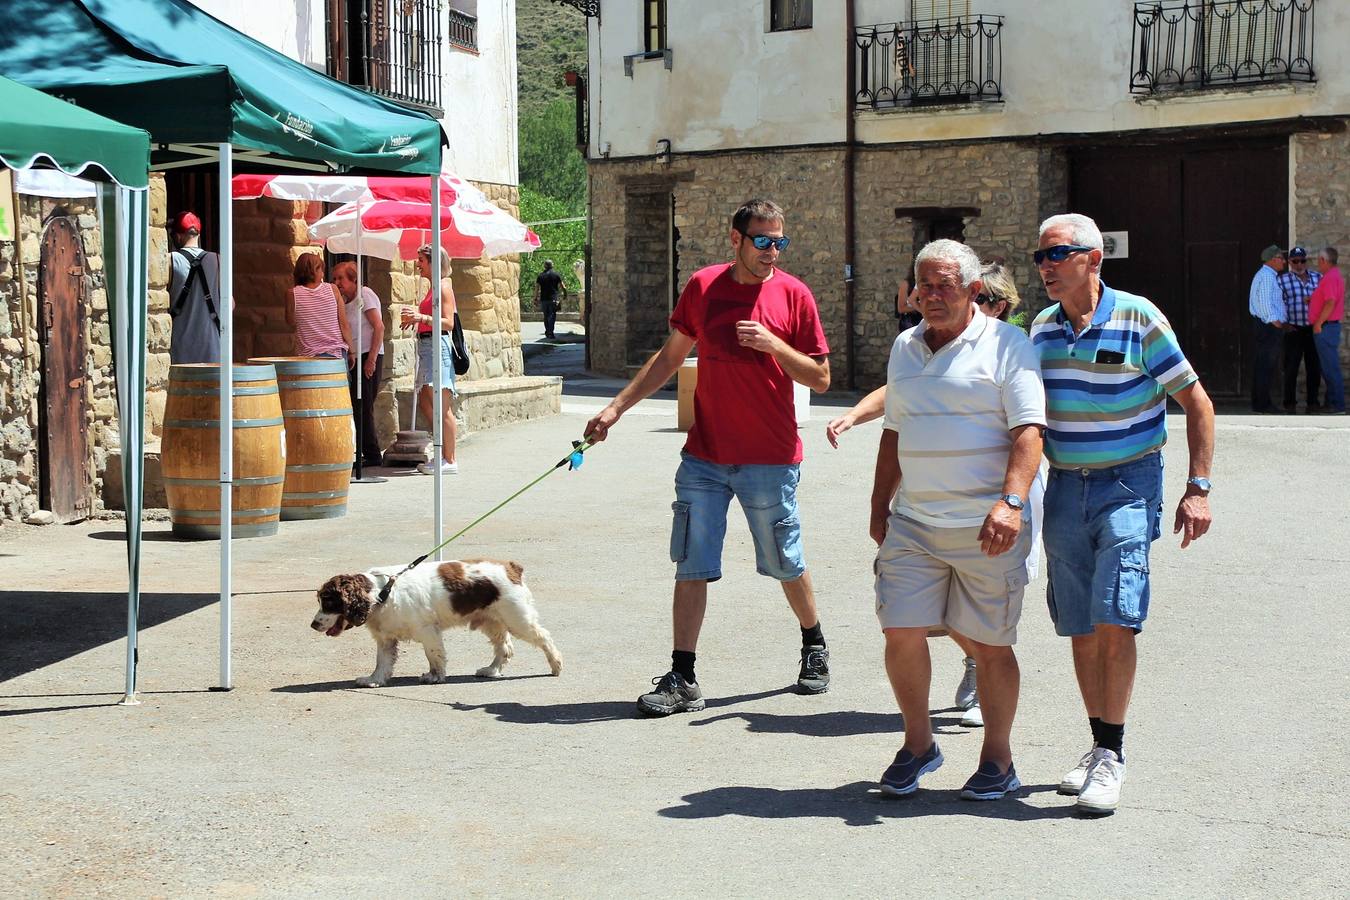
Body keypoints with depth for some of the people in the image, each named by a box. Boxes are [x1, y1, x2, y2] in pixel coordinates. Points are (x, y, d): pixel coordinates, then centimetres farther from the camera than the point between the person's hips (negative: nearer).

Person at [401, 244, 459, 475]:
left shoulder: (443, 287, -10)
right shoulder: (432, 287, 18)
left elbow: (448, 323, -18)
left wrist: (421, 317, -23)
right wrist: (416, 319, 14)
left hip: (437, 346, -10)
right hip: (426, 346, 10)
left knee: (442, 408, -7)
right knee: (424, 404, 13)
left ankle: (449, 461, -3)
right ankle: (444, 454, 19)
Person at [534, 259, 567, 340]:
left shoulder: (541, 275, 6)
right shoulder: (556, 274, 0)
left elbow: (537, 288, 3)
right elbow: (562, 286, 0)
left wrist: (536, 298, 9)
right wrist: (565, 295, 16)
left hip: (543, 299, 3)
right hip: (553, 299, -3)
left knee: (546, 316, 16)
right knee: (552, 315, -4)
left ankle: (547, 332, 25)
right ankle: (550, 333, -14)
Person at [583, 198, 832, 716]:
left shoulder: (793, 294, -4)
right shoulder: (703, 287, 3)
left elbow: (820, 378, -3)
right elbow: (671, 357, 14)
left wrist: (773, 344, -19)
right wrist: (617, 407, 11)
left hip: (770, 459, -2)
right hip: (705, 455, 2)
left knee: (787, 564, 11)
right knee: (691, 567, 0)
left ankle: (815, 650, 35)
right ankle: (682, 681, 4)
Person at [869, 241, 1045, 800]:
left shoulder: (1006, 345, -4)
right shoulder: (905, 348, 15)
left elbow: (1028, 432, -13)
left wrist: (1010, 503, -25)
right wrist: (879, 506, 20)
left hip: (987, 526, -5)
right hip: (912, 523, 5)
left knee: (987, 645, 3)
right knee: (901, 632, -3)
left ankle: (998, 760, 20)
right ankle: (918, 744, 18)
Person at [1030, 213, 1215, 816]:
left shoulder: (1138, 320, -9)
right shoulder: (1042, 327, 6)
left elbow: (1196, 403, -3)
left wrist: (1198, 488, -8)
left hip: (1128, 485, -5)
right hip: (1064, 489, 5)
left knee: (1114, 620, -13)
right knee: (1080, 628, 7)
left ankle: (1111, 756, -3)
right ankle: (1100, 746, 21)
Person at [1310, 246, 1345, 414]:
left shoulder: (1331, 277, -15)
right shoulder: (1334, 276, 19)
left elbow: (1330, 302, -24)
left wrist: (1318, 323, -20)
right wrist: (1312, 299, 11)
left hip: (1326, 327, -11)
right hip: (1327, 327, 11)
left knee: (1330, 368, -9)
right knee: (1327, 367, 14)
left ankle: (1337, 406, -8)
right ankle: (1332, 403, 19)